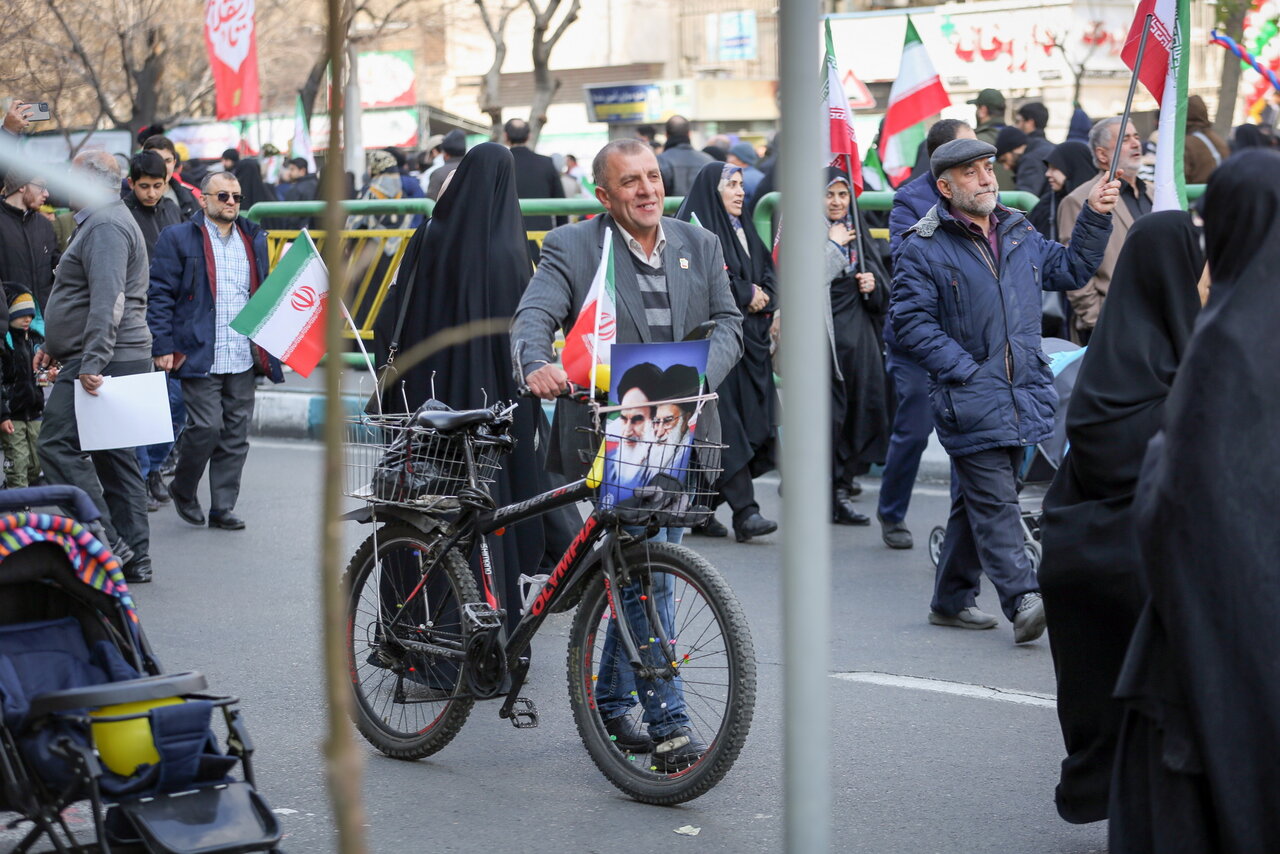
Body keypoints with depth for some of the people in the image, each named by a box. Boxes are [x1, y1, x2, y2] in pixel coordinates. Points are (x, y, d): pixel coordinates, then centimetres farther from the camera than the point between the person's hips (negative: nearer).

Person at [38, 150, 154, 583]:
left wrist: (92, 362, -30)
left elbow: (107, 302, -25)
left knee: (58, 444, -13)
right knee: (115, 456, 10)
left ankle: (107, 542, -15)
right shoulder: (100, 221, 22)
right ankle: (134, 559, 12)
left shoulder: (105, 226, -14)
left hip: (101, 363, -11)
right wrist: (53, 346, 30)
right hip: (120, 363, 11)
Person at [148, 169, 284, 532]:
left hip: (244, 357, 5)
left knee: (236, 434, 5)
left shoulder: (255, 239, 15)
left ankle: (223, 509, 14)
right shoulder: (178, 238, 1)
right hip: (200, 356, -5)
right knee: (206, 427, -10)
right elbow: (160, 295, -2)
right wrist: (163, 347, -9)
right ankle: (182, 490, 15)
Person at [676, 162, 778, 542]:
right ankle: (745, 511, -18)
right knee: (726, 425, -13)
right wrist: (745, 293, -8)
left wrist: (762, 297, -3)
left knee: (752, 421, 4)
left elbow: (768, 273, 18)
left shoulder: (744, 231, 22)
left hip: (750, 337, 8)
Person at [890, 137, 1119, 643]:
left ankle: (951, 601, 23)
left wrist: (1095, 217, 10)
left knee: (979, 499, 13)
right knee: (993, 499, -13)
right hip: (970, 398, -6)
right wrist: (964, 370, -15)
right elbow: (910, 320, -10)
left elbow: (1070, 270, 23)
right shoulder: (924, 248, -6)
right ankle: (1022, 601, -19)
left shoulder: (1020, 235, 15)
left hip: (1022, 394, 6)